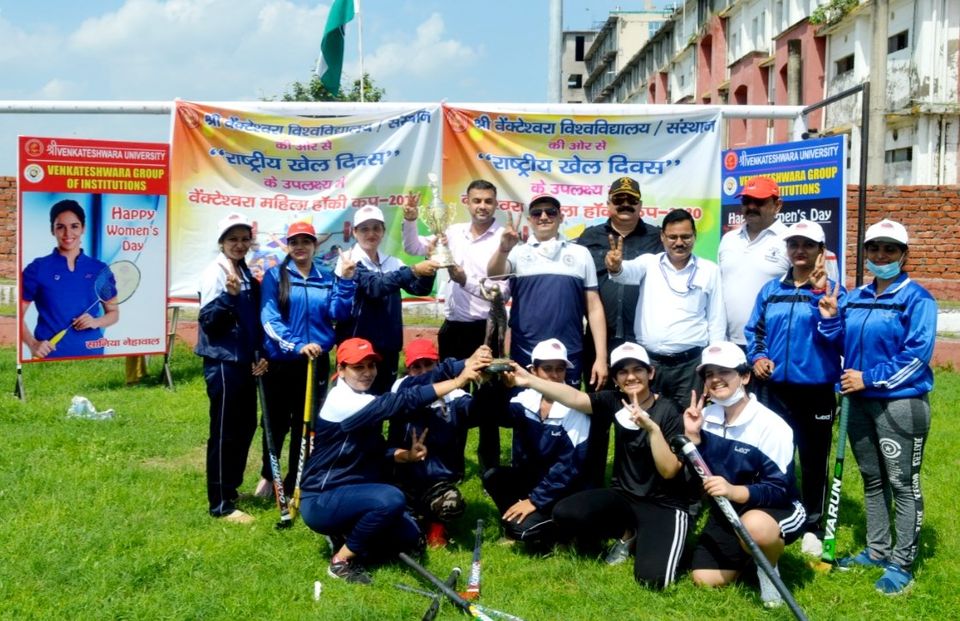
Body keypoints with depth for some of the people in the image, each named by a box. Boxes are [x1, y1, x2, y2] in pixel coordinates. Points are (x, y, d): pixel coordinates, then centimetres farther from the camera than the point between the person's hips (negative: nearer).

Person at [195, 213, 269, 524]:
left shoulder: (246, 273, 11)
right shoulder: (215, 273, -12)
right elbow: (208, 320, -19)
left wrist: (259, 355, 10)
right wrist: (229, 294, -32)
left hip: (244, 361, 8)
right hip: (222, 362, -8)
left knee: (245, 426, 15)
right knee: (224, 433, -3)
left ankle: (230, 489, 29)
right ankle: (221, 504, 4)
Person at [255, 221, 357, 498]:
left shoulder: (326, 278, 6)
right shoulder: (275, 275, -4)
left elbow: (338, 314, -5)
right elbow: (269, 319, -12)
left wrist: (345, 280, -13)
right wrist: (296, 345, -24)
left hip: (316, 362, 3)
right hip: (280, 361, -3)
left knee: (306, 424, 9)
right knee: (277, 423, 9)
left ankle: (294, 485, 23)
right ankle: (268, 476, 33)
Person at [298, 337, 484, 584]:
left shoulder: (361, 398, 8)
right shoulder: (342, 400, -22)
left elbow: (371, 452, 12)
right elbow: (400, 401, -32)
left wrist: (404, 455, -9)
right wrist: (458, 380, -34)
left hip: (349, 495, 9)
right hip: (321, 502, -9)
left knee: (409, 536, 1)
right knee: (392, 499, -32)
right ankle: (342, 560, -14)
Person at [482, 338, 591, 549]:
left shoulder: (574, 408, -14)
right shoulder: (526, 400, -2)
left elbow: (570, 464, -17)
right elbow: (499, 414, -23)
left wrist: (535, 500, -19)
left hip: (559, 489, -5)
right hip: (528, 478, 5)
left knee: (522, 527, -25)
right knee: (491, 476, -21)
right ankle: (523, 522, -2)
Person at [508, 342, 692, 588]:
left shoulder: (668, 413, -13)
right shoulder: (616, 402, -2)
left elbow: (669, 470, -20)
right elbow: (574, 398, -18)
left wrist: (652, 428, -32)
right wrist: (529, 380, -31)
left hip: (664, 505, -5)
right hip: (624, 496, 5)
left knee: (652, 578, -27)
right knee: (564, 514, -21)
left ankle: (638, 536, 9)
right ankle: (627, 534, 7)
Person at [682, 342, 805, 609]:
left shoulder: (772, 426, -23)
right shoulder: (705, 417, -4)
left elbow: (778, 490, -26)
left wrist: (734, 491, -41)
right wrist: (692, 436, -17)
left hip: (779, 508, -6)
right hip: (726, 511, 6)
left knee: (754, 526, -41)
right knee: (704, 580, -1)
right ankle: (749, 554, 28)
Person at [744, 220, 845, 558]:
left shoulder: (831, 291, -4)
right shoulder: (771, 290, 8)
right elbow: (754, 330, 15)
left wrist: (821, 295, -26)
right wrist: (757, 357, -3)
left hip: (817, 391, -3)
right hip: (776, 389, 3)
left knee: (813, 460, 7)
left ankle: (813, 527, 20)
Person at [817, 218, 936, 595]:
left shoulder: (916, 299, -9)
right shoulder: (854, 299, 11)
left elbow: (917, 355, -16)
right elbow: (843, 346, 15)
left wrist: (869, 378, -17)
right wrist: (830, 319, -3)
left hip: (900, 403, -7)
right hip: (860, 401, 7)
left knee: (902, 484, -1)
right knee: (872, 479, 16)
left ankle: (902, 564, 5)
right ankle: (877, 550, 28)